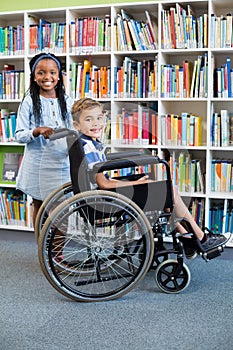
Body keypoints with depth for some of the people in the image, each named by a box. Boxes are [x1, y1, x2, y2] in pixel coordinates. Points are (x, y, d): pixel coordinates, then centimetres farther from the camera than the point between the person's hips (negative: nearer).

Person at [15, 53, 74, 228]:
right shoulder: (29, 102, -4)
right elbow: (19, 135, -5)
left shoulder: (67, 101, 5)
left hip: (62, 163, 2)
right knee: (39, 207, 13)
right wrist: (37, 131, -24)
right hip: (37, 165, -1)